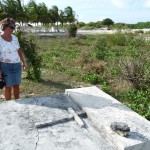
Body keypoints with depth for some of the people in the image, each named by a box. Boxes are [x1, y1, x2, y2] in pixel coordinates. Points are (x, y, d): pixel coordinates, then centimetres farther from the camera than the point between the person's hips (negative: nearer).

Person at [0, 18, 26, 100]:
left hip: (17, 65, 5)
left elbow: (19, 51, 12)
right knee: (8, 86, 4)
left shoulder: (14, 37, 6)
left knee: (16, 85, 13)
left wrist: (23, 62, 10)